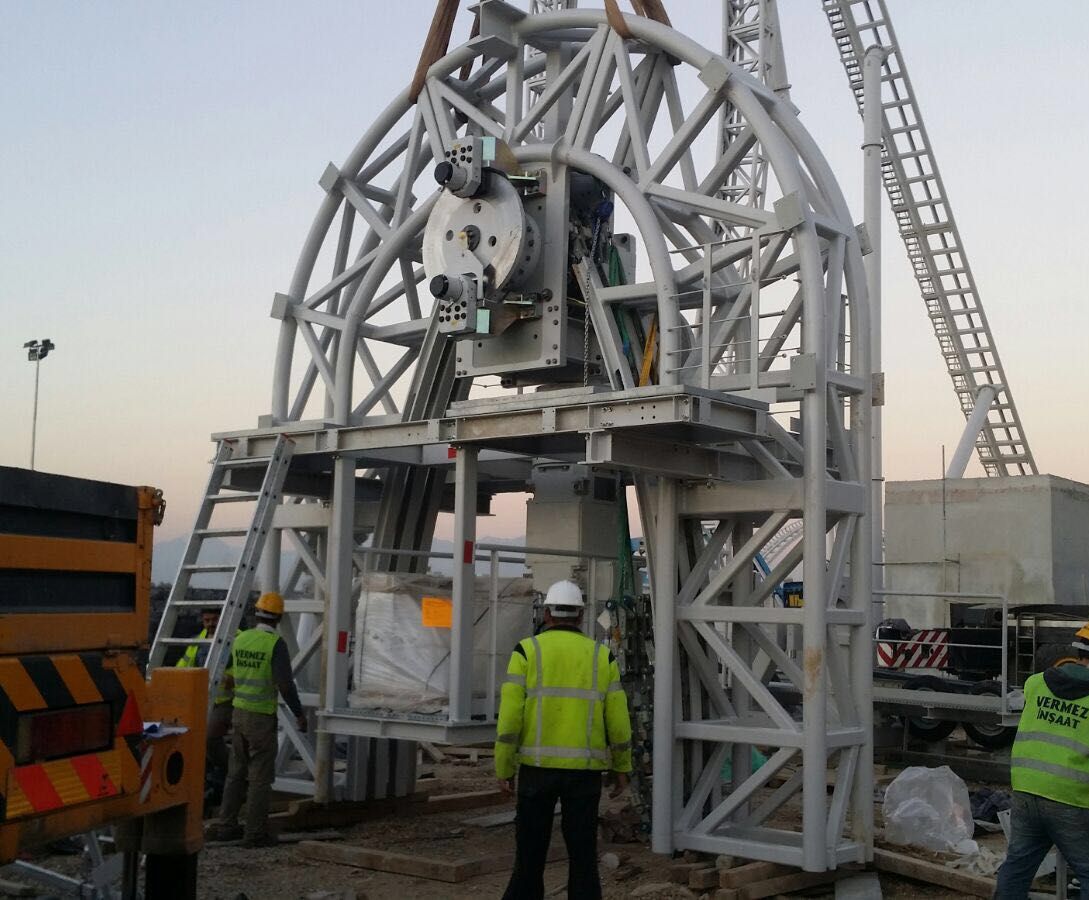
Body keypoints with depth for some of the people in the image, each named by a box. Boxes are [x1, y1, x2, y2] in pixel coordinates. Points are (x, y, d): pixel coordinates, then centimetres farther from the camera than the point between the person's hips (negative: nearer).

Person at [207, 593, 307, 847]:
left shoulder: (240, 639, 4)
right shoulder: (275, 643, -16)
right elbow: (285, 684, -19)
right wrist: (299, 715, -9)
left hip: (239, 712, 6)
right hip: (262, 716, -6)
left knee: (237, 773, 14)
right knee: (260, 776, 0)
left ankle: (227, 826, 17)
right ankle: (255, 832, 3)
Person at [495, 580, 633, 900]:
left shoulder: (527, 651, -1)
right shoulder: (601, 656, 5)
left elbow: (510, 715, -7)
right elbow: (618, 719, 4)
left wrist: (503, 768, 0)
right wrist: (622, 767, 16)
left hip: (538, 765, -1)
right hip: (584, 768, 1)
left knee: (531, 848, 9)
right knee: (582, 850, 7)